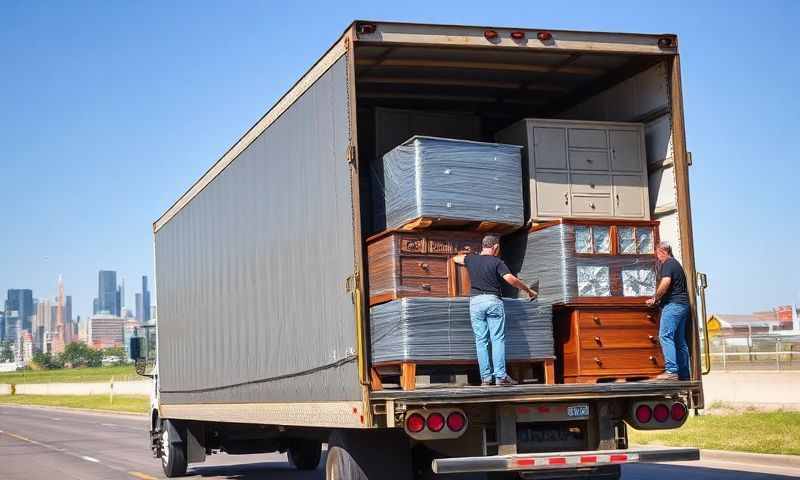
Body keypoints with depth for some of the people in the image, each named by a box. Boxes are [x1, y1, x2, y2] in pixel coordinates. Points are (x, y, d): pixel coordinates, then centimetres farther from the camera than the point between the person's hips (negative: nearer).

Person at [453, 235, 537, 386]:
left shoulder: (471, 259, 9)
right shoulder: (496, 262, -3)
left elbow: (455, 258, 30)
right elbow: (511, 279, -12)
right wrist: (528, 290, -2)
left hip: (475, 301, 3)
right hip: (493, 300, -3)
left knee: (481, 341, 3)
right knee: (498, 339, -2)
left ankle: (486, 377, -1)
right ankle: (500, 376, -9)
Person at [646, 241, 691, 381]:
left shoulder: (667, 264, -6)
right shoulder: (676, 264, 24)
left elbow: (665, 283, -20)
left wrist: (655, 299, -8)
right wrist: (658, 299, 26)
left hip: (673, 304, -10)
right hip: (683, 304, 10)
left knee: (665, 336, -15)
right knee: (680, 340, 9)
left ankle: (671, 371, -24)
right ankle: (684, 374, 8)